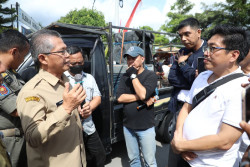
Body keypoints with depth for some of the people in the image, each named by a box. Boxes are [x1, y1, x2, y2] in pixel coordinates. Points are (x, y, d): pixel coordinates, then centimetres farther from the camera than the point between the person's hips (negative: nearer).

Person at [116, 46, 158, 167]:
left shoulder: (150, 75, -7)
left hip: (146, 128, -4)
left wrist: (133, 75, -15)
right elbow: (119, 98, -8)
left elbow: (143, 94, -24)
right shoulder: (125, 77, 6)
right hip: (128, 127, 4)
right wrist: (141, 98, -15)